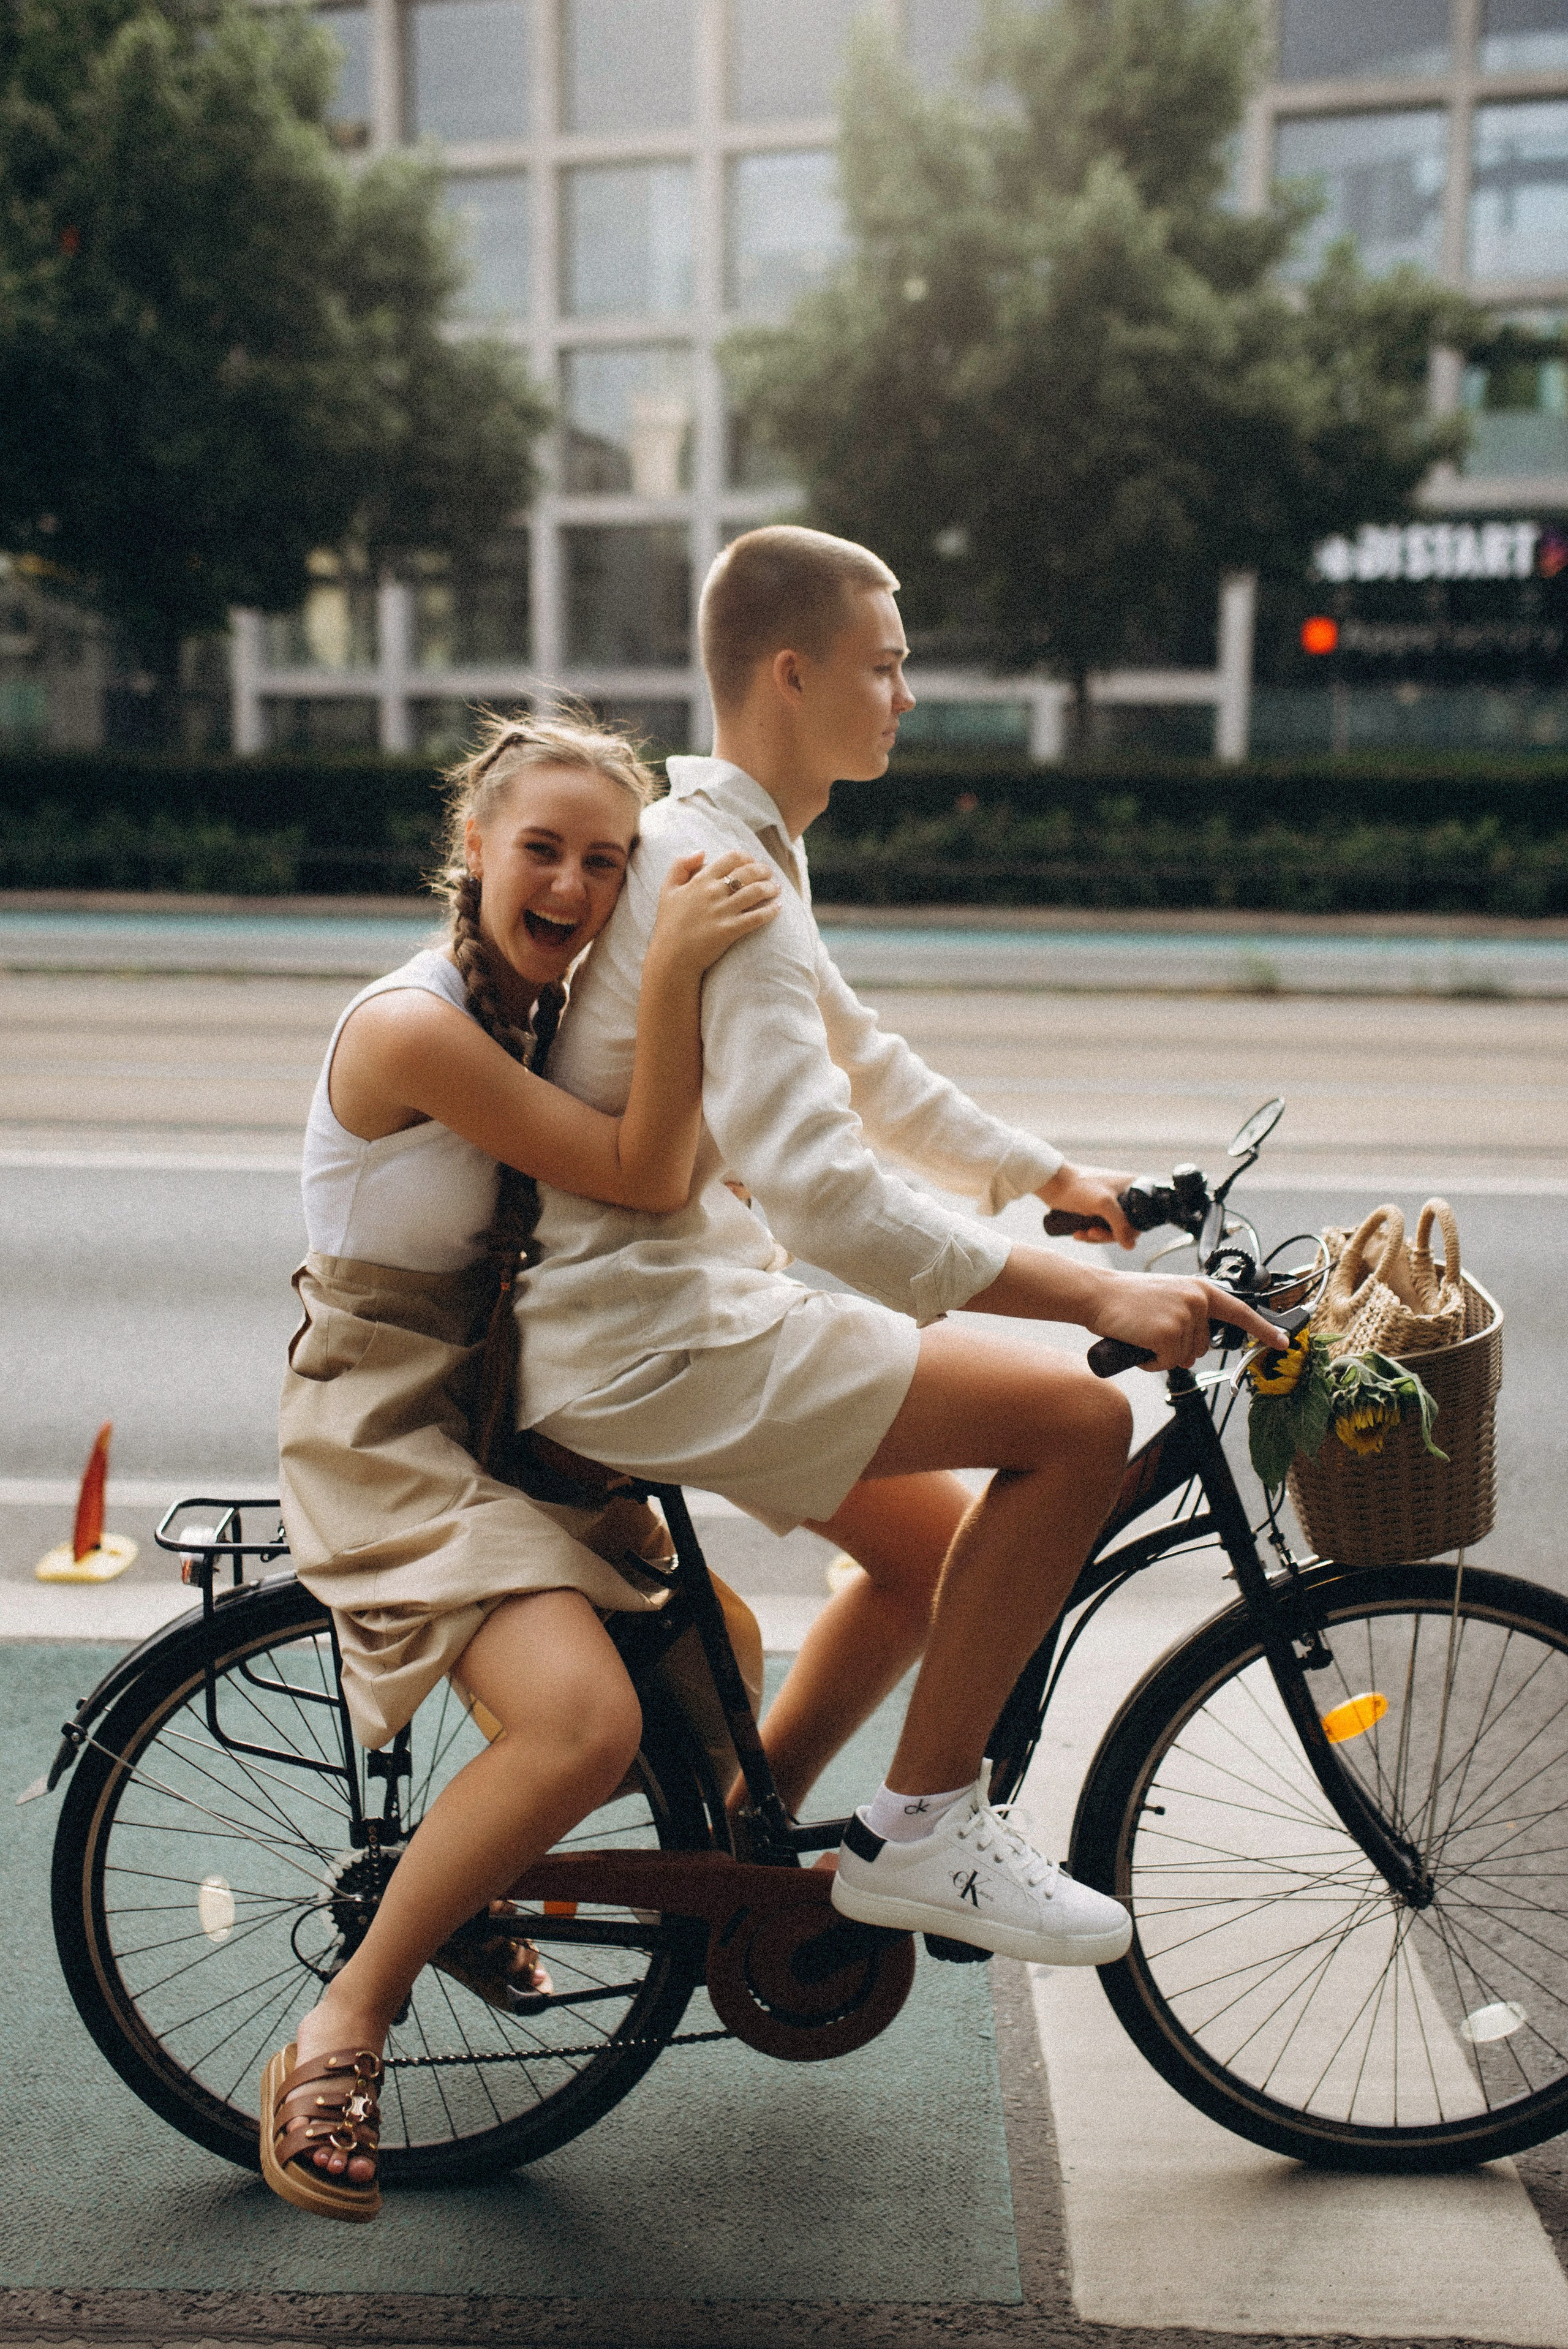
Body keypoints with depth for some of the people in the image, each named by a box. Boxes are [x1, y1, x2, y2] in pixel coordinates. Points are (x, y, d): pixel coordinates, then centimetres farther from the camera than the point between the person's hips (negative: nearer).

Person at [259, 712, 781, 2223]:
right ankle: (334, 2038, -6)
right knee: (584, 1718, -26)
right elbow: (643, 1179, -24)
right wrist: (673, 970, -31)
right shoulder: (413, 1027, -22)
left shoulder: (556, 1010, 6)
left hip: (501, 1406, 9)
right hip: (383, 1424, -9)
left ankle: (457, 1887, 22)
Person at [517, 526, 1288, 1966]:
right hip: (650, 1345, -11)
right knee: (1080, 1420, -15)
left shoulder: (741, 849, 13)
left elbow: (859, 1064, 24)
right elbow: (823, 1194, -29)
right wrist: (1099, 1296, -28)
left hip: (677, 1313, 11)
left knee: (937, 1545, 18)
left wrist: (1053, 1176, 24)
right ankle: (921, 1830, -2)